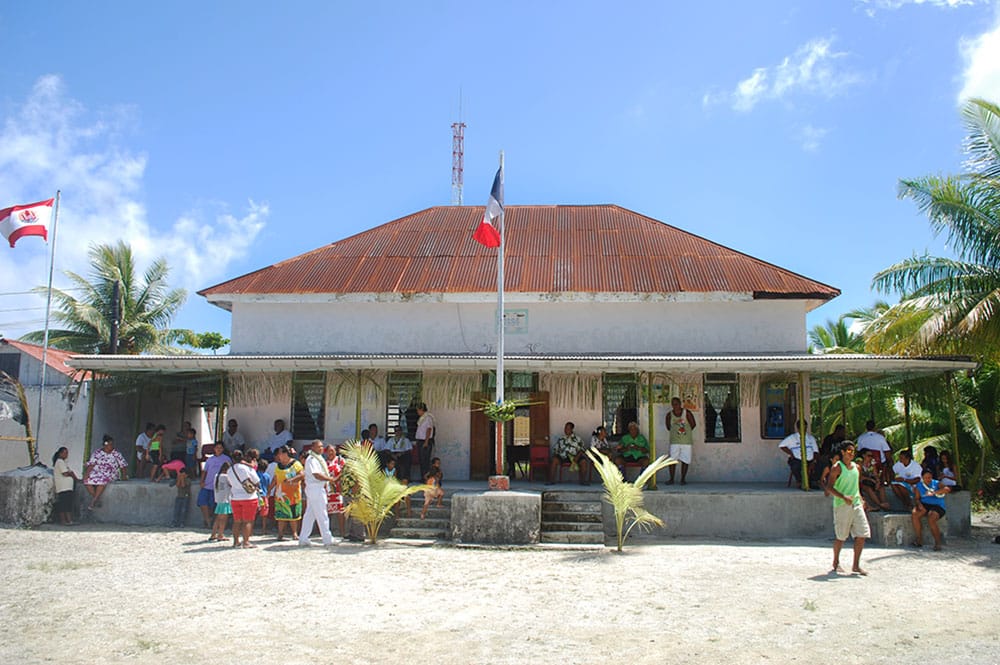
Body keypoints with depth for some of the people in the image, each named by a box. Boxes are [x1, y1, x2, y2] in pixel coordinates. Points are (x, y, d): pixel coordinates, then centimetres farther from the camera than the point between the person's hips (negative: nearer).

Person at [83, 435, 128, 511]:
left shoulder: (116, 454, 8)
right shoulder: (97, 452, 7)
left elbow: (123, 465, 8)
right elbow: (91, 464, 0)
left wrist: (124, 475, -5)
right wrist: (87, 472, -14)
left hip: (110, 474, -2)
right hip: (97, 472, 2)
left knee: (103, 479, -35)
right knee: (87, 479, -27)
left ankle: (94, 500, -26)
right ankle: (97, 499, -13)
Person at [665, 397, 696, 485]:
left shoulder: (687, 413, -6)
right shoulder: (669, 414, -1)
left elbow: (693, 425, 6)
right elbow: (668, 427, 13)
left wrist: (685, 431, 10)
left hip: (686, 441, -1)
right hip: (674, 441, 1)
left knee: (685, 460, 1)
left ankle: (683, 479, 12)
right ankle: (671, 479, 3)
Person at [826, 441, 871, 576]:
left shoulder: (856, 467, 13)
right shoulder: (837, 468, -7)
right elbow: (830, 487, -12)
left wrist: (860, 499, 10)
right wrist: (843, 497, -25)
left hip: (856, 504, 6)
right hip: (841, 505, -6)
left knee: (862, 534, -4)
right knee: (840, 536, 1)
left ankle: (856, 565, 5)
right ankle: (836, 562, 21)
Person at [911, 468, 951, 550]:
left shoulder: (937, 484, 3)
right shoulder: (918, 486, 12)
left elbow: (947, 489, -17)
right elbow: (916, 498, 7)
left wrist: (934, 492, -29)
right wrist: (919, 504, -17)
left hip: (937, 506, -3)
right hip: (924, 504, 3)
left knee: (931, 518, -33)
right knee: (914, 514, -27)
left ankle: (938, 543, -16)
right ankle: (919, 540, -18)